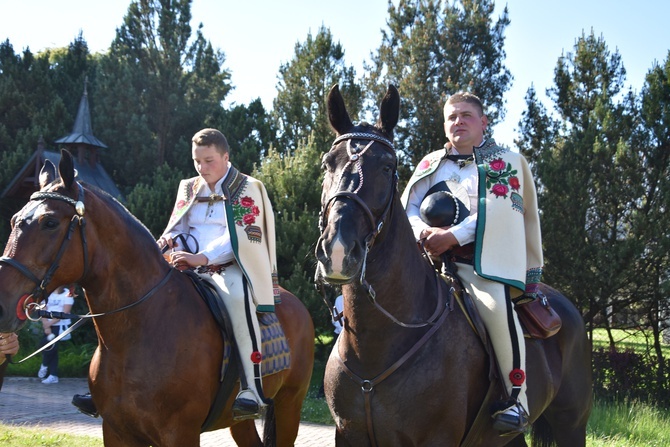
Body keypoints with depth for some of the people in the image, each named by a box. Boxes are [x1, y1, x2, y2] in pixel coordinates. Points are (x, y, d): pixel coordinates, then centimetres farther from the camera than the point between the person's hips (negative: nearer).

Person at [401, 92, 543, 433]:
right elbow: (408, 206, 10)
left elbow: (496, 207, -8)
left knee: (495, 304, -34)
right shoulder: (431, 164, 20)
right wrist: (423, 232, -14)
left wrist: (453, 235, -20)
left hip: (484, 259, -5)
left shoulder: (509, 162, 9)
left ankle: (516, 397, -23)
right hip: (434, 256, 5)